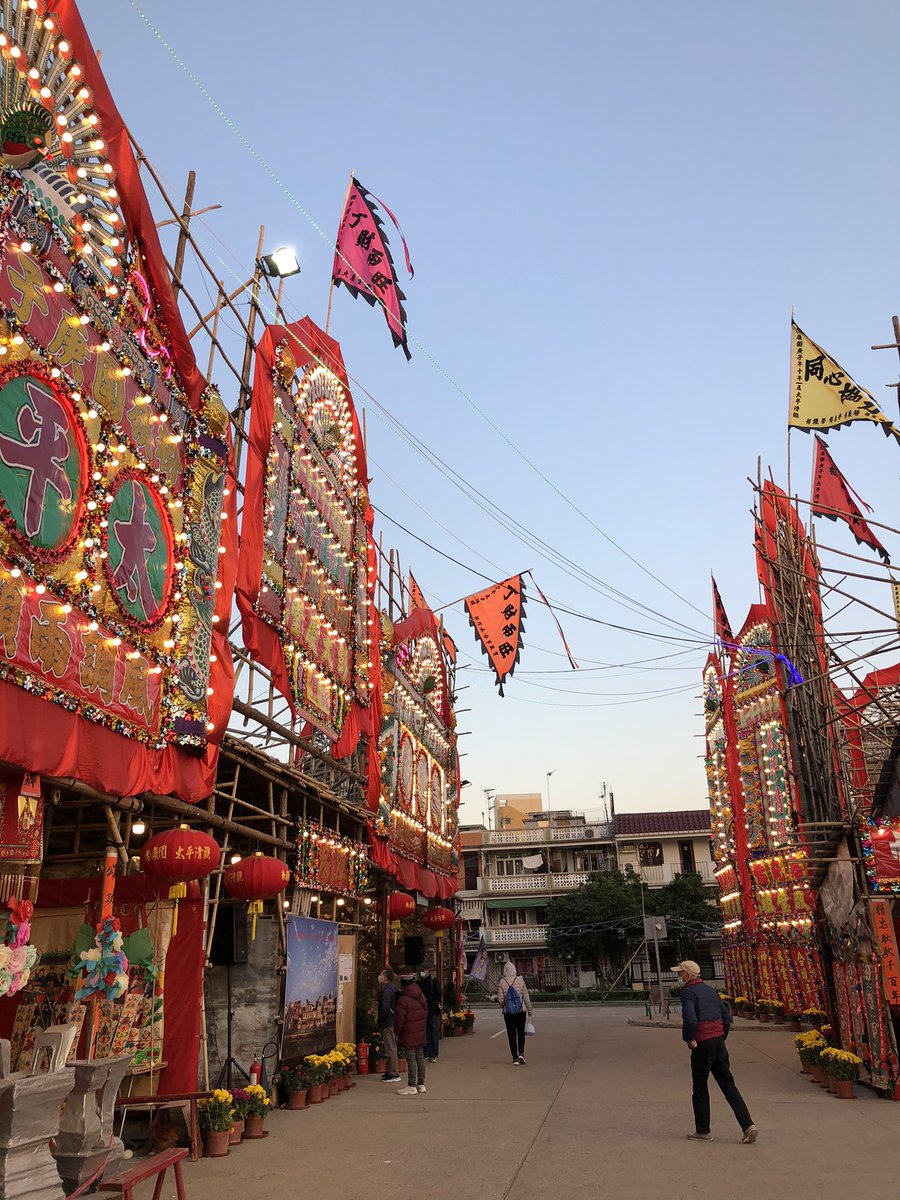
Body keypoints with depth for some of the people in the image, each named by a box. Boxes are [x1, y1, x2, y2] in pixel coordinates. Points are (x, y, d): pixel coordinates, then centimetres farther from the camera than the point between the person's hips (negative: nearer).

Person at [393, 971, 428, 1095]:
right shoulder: (421, 997, 7)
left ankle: (412, 1086, 1)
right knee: (420, 1057, 13)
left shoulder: (403, 1000, -16)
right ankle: (421, 1084, 20)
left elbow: (399, 1019, -14)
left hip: (409, 1035, -7)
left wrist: (397, 1033, -2)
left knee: (411, 1059, -2)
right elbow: (425, 1013, 16)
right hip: (421, 1034, 7)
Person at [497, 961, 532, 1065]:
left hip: (508, 1013, 0)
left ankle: (515, 1058, 6)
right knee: (521, 1033, 15)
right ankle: (521, 1053, 0)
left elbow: (501, 999, -7)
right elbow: (526, 996, -3)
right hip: (521, 1011, 1)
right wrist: (529, 1011, 5)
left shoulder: (501, 982, -6)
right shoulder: (520, 980, -5)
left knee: (512, 1035, 7)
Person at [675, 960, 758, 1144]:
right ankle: (748, 1125, 3)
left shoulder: (688, 993, -13)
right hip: (719, 1042, 7)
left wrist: (689, 1039, -13)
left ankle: (703, 1131, 15)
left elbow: (690, 1019, -27)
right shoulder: (710, 990, 10)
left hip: (702, 1045, -7)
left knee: (700, 1088, 7)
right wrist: (722, 1037, 18)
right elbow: (726, 1017, 13)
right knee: (728, 1085, 10)